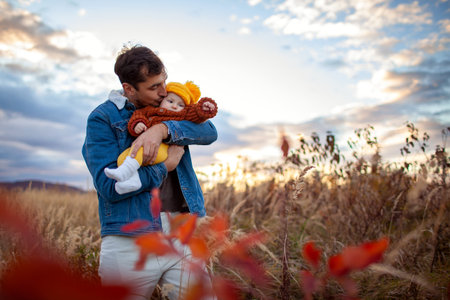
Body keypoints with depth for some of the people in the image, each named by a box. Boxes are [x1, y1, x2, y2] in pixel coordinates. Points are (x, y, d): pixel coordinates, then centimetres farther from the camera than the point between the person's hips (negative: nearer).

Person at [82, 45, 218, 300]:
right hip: (130, 241, -3)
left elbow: (210, 132, -5)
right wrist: (165, 166, -10)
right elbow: (109, 186, -12)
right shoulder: (102, 119, -2)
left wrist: (163, 129, -20)